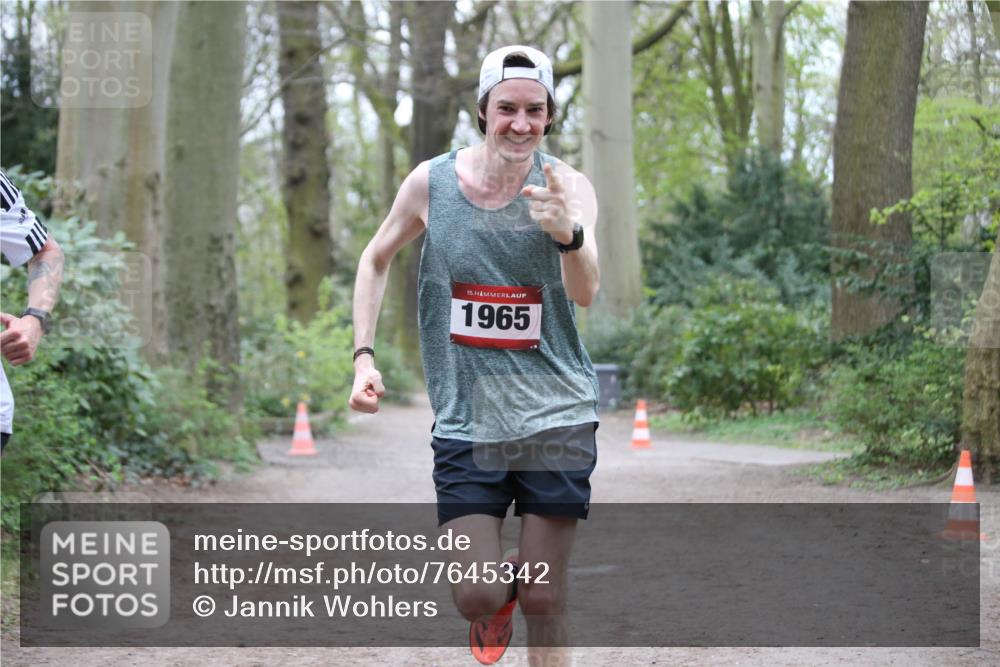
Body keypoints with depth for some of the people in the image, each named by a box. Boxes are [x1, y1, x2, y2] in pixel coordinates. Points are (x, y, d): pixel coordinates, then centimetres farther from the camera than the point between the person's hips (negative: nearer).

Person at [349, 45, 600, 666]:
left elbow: (585, 292, -23)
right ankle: (502, 591, 31)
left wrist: (568, 233, -44)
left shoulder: (569, 186, -7)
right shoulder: (431, 182, -2)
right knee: (475, 599, -5)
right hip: (465, 422, 1)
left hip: (556, 419, -1)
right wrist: (364, 355, 5)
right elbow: (376, 260, 15)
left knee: (544, 601, 0)